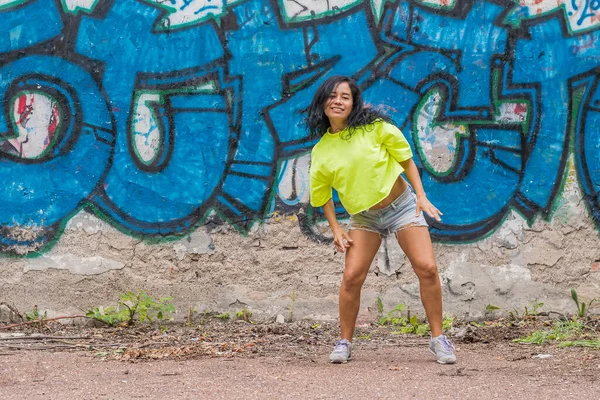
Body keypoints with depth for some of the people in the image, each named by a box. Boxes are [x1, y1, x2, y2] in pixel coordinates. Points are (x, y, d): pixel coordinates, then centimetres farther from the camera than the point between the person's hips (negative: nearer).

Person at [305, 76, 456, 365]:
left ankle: (438, 339, 1)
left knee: (427, 268, -12)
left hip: (401, 205, -1)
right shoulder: (321, 151, -4)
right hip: (364, 217, 2)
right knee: (352, 276, -14)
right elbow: (322, 196, 9)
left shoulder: (374, 128, -11)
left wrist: (422, 197, -9)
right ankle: (344, 343, 3)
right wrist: (336, 229, 1)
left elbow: (406, 160, -2)